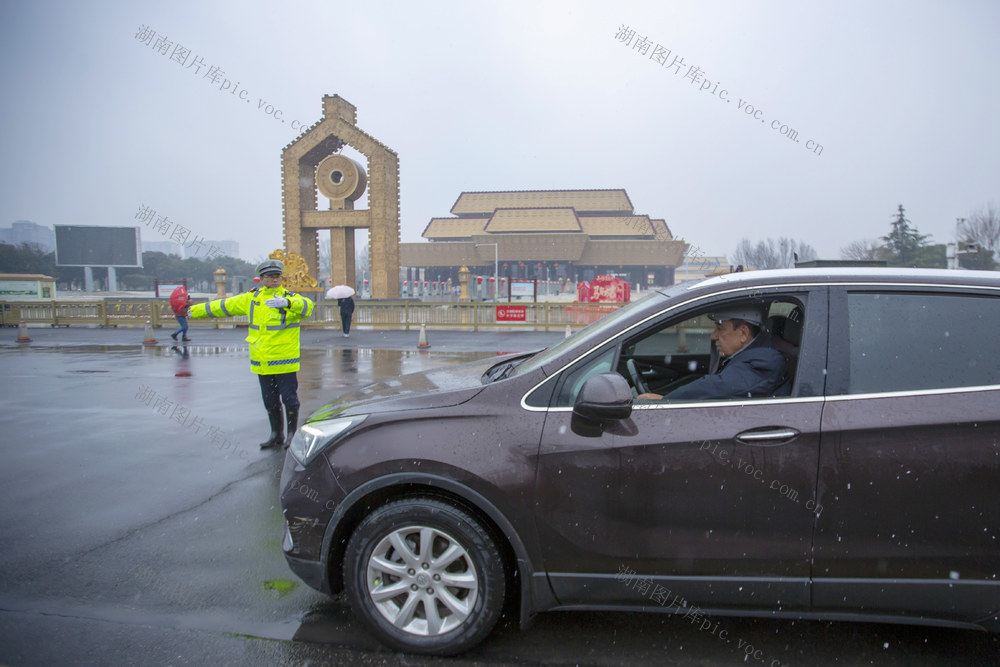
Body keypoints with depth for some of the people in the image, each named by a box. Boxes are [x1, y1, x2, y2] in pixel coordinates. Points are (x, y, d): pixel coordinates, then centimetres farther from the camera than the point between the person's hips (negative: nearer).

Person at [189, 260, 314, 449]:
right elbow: (224, 306, 19)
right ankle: (276, 434, 26)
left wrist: (287, 303, -44)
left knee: (289, 398, 0)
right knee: (269, 400, 13)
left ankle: (292, 434, 15)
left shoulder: (290, 298, -5)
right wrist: (195, 310, 25)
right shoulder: (251, 298, 10)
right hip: (261, 362, 5)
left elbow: (307, 306, -26)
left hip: (285, 362, -5)